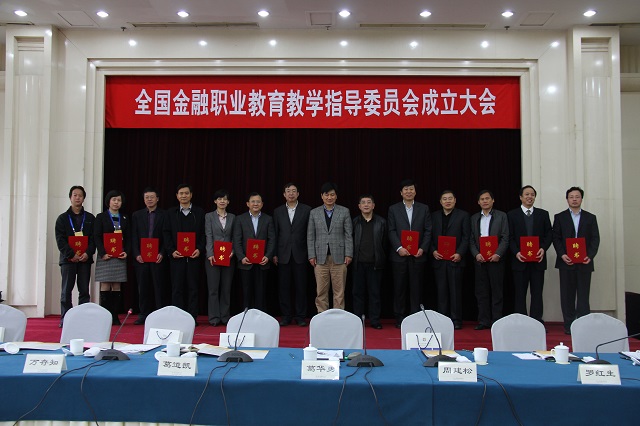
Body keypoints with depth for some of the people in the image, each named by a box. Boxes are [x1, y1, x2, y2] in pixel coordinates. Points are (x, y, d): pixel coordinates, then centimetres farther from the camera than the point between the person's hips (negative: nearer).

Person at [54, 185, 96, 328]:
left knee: (84, 291, 0)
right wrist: (72, 254, -12)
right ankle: (65, 319, 2)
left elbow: (94, 239, 5)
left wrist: (87, 253, -11)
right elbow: (60, 240, 0)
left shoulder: (90, 218, 12)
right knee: (66, 290, -1)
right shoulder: (63, 218, 9)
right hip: (68, 258, -1)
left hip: (85, 258, 1)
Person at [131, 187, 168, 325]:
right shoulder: (137, 215, 12)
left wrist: (162, 253, -10)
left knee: (159, 287, -2)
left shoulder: (164, 215, 5)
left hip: (158, 257, -2)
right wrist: (137, 254, -3)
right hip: (141, 257, 2)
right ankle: (143, 314, 13)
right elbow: (134, 237, 8)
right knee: (143, 288, 5)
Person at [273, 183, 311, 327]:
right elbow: (275, 234, 8)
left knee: (300, 287, 2)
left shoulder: (306, 210, 3)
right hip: (283, 255, 2)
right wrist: (274, 254, 3)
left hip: (300, 254, -2)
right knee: (283, 287, 5)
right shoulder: (278, 211, 9)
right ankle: (286, 315, 14)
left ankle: (300, 316, 11)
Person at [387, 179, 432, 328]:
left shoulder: (424, 208, 9)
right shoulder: (393, 209, 7)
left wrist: (423, 248, -8)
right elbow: (391, 231, 1)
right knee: (399, 288, 4)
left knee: (416, 288, 3)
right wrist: (399, 248, -12)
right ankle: (399, 318, 12)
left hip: (417, 255, 1)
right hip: (399, 255, 0)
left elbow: (428, 231, 5)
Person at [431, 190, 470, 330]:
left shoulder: (463, 215, 6)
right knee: (441, 291, 5)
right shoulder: (434, 216, 14)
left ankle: (456, 320, 7)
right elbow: (430, 236, 12)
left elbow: (466, 237, 0)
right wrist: (433, 251, -4)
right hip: (439, 259, 3)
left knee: (455, 291, 0)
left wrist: (460, 253, -12)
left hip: (455, 259, -2)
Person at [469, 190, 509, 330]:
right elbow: (471, 240, 9)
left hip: (496, 259, -3)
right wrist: (476, 254, -7)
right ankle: (483, 321, 11)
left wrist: (498, 254, -14)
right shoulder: (474, 218, 13)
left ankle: (497, 321, 6)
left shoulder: (501, 216, 4)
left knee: (496, 291, 0)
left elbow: (505, 238, -3)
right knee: (481, 292, 5)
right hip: (479, 259, 3)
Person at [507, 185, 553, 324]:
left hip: (538, 259, 1)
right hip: (520, 259, -1)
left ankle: (537, 322, 7)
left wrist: (543, 248, -10)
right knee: (520, 293, 3)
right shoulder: (512, 215, 6)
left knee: (537, 292, 2)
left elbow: (549, 234, 8)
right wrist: (516, 252, -12)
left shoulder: (543, 214, 11)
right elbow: (510, 237, 2)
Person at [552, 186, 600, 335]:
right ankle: (569, 325, 7)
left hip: (584, 262, 0)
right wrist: (562, 255, -11)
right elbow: (556, 238, 3)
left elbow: (595, 239, 5)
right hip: (566, 261, 0)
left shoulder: (590, 218, 11)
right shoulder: (559, 217, 8)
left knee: (583, 295, 1)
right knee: (567, 295, 2)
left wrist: (590, 256, -10)